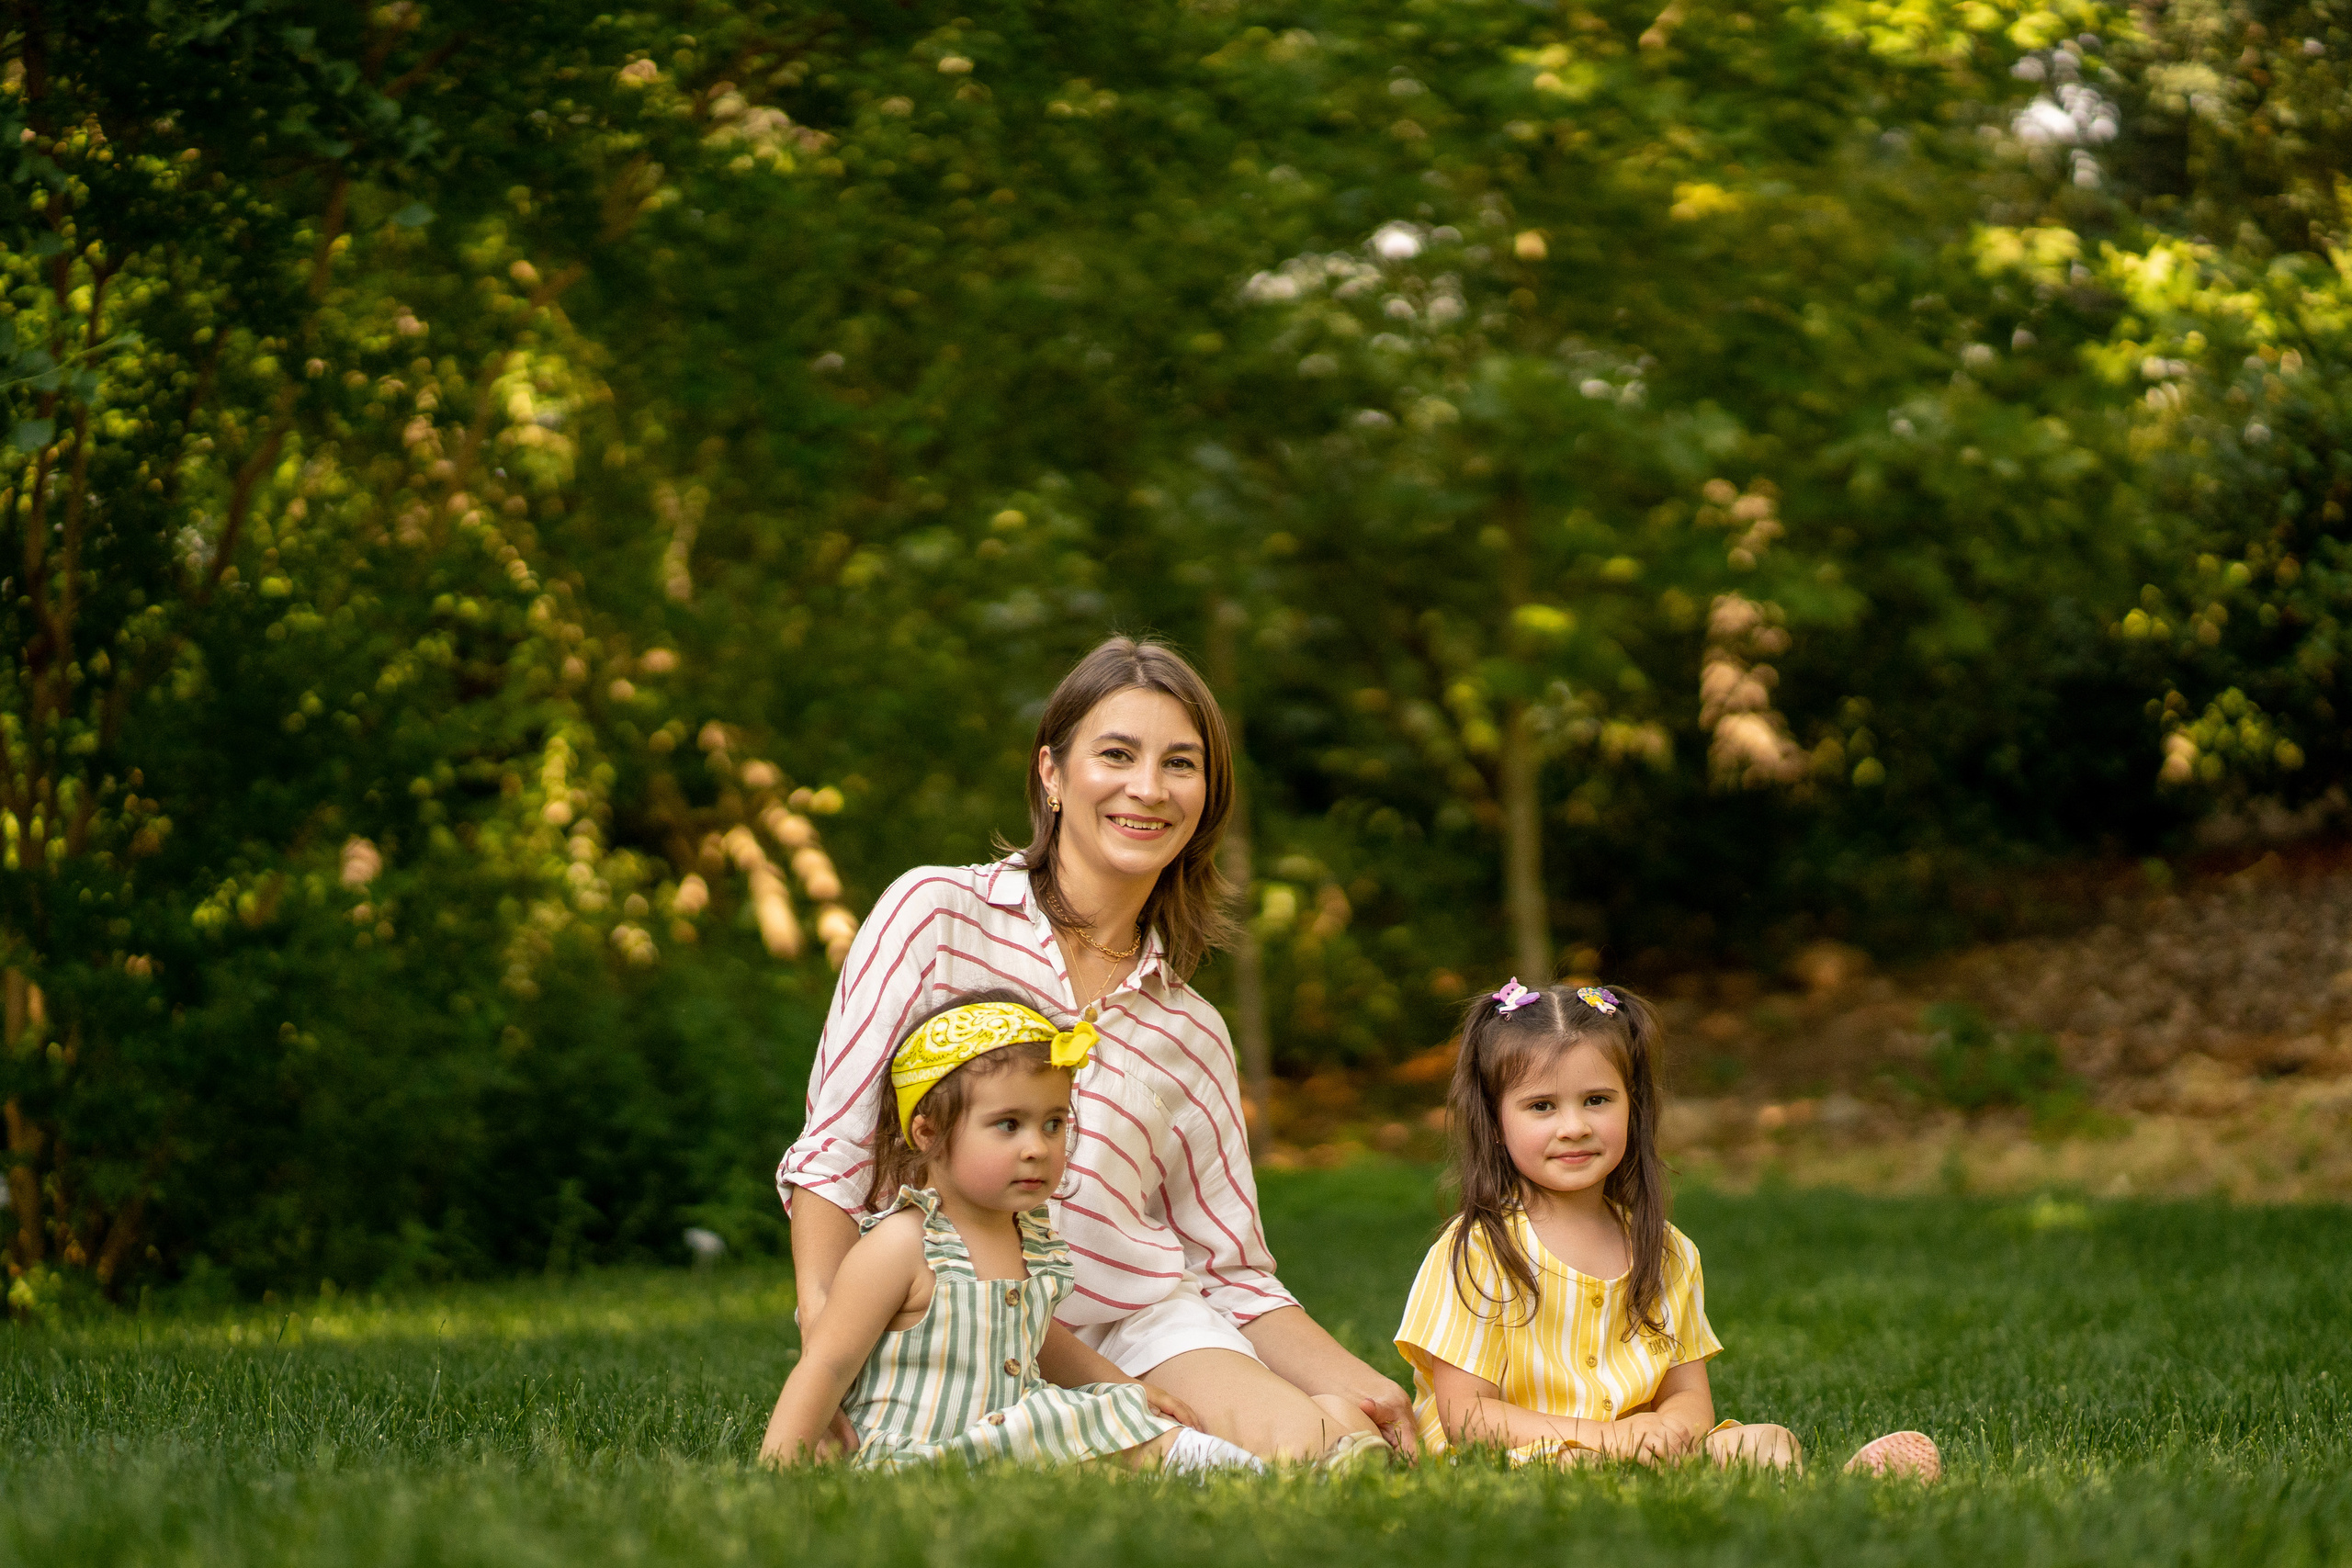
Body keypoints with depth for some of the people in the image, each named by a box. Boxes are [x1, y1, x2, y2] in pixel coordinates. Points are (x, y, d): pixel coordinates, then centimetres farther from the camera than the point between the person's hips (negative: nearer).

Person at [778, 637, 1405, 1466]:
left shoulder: (1192, 1034, 15)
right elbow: (833, 1149, -2)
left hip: (1144, 1320, 4)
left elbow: (1234, 1273, 16)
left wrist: (1360, 1389, -2)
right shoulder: (935, 911, 2)